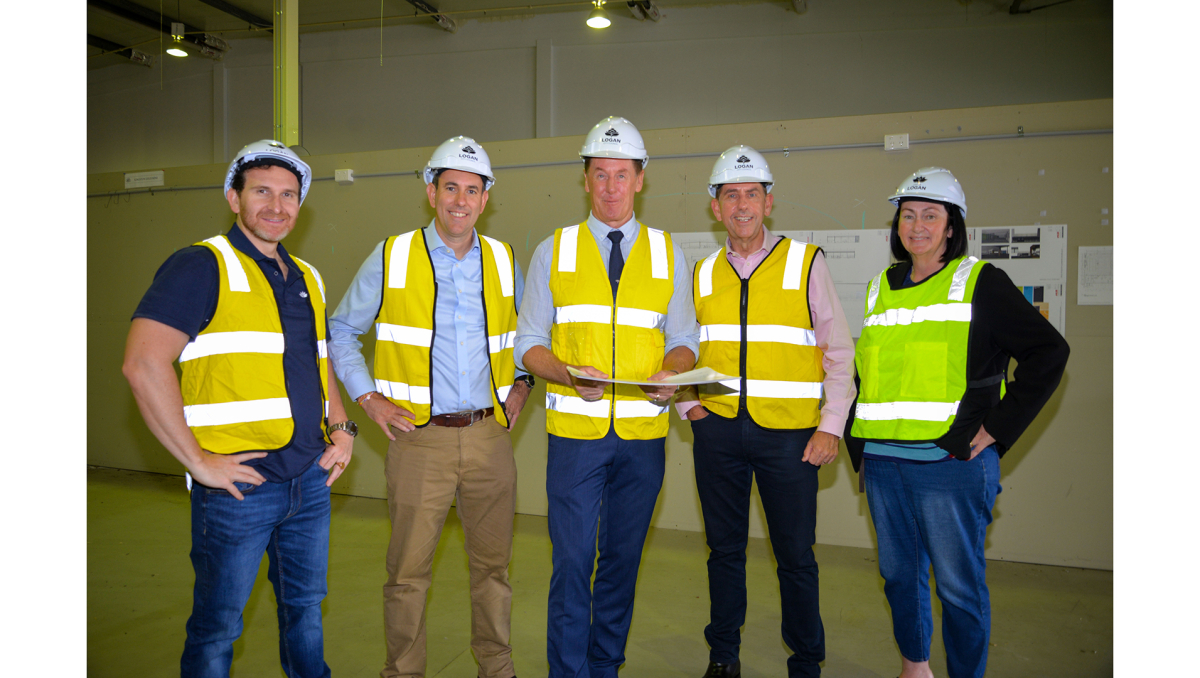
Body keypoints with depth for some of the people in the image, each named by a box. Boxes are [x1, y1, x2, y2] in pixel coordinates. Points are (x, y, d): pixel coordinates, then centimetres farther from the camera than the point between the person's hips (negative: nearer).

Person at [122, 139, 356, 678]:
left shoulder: (306, 278, 14)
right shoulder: (202, 265, -9)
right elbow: (143, 364, -19)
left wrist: (341, 429, 10)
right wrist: (198, 461, -18)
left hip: (311, 477, 7)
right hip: (239, 484, -6)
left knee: (305, 608, 19)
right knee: (217, 626, 8)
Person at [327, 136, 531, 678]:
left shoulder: (505, 262, 8)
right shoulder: (391, 258, 0)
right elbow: (340, 331, 10)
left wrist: (521, 384, 12)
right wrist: (367, 397, 1)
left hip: (490, 436, 3)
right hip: (420, 439, -2)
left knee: (493, 564, 13)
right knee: (408, 571, 4)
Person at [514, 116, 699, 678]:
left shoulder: (667, 253, 9)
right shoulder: (553, 251, 5)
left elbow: (683, 341, 11)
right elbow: (529, 343, 5)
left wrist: (671, 373, -12)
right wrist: (567, 374, -15)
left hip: (644, 433, 2)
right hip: (575, 429, -1)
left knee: (623, 559, 12)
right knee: (572, 562, -2)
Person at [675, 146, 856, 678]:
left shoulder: (805, 263, 0)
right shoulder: (701, 274, 9)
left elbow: (840, 352, 1)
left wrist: (831, 426, -6)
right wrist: (688, 405, 5)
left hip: (789, 433, -2)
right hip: (718, 430, 3)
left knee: (795, 555, 6)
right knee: (725, 549, 12)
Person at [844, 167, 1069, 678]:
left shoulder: (980, 283, -1)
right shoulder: (880, 289, 14)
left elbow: (1049, 352, -4)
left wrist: (997, 430, -9)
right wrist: (858, 445, 12)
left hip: (952, 463, -5)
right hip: (883, 463, 5)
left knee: (959, 586, 2)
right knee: (899, 574, 15)